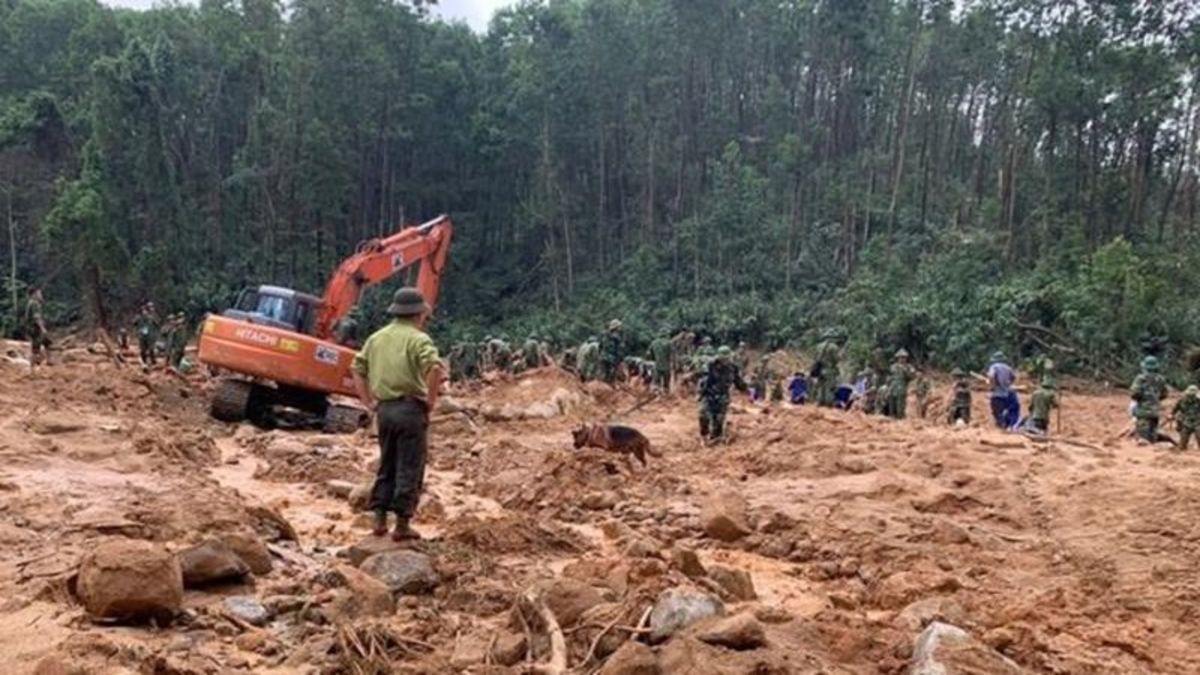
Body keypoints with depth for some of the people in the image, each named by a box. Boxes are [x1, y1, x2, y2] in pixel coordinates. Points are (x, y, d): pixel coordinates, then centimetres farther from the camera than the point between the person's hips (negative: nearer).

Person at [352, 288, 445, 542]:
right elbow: (435, 368, -26)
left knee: (386, 466, 17)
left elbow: (357, 369, 15)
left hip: (385, 409, 6)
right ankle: (402, 525, 5)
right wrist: (431, 399, -14)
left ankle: (379, 520, 18)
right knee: (409, 470, 2)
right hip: (411, 408, -6)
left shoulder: (377, 337, 12)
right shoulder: (418, 339, -9)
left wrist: (368, 402, 14)